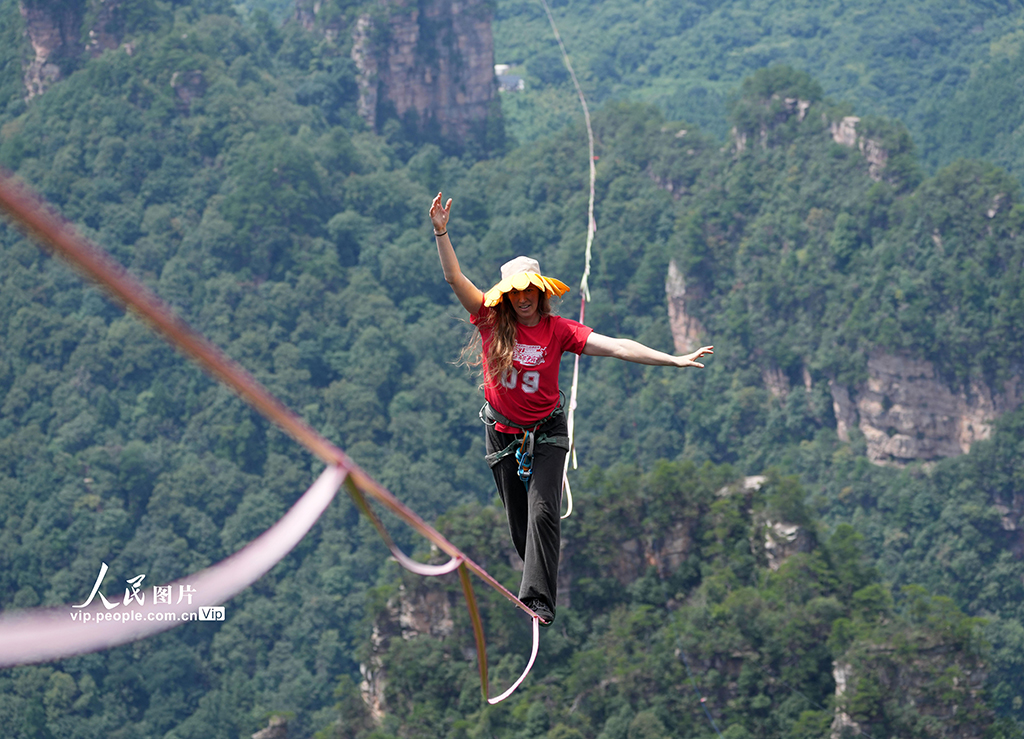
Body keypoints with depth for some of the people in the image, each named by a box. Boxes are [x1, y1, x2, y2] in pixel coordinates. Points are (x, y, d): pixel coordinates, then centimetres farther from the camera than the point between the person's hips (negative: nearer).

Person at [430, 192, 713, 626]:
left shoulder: (558, 330, -9)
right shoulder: (492, 322, -6)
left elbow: (615, 347, -16)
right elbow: (454, 278, -11)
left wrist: (674, 360, -23)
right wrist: (441, 233, -23)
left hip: (545, 433, -2)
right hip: (502, 434, 2)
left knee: (542, 512, -18)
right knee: (519, 523, 8)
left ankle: (538, 600, -26)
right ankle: (540, 584, 31)